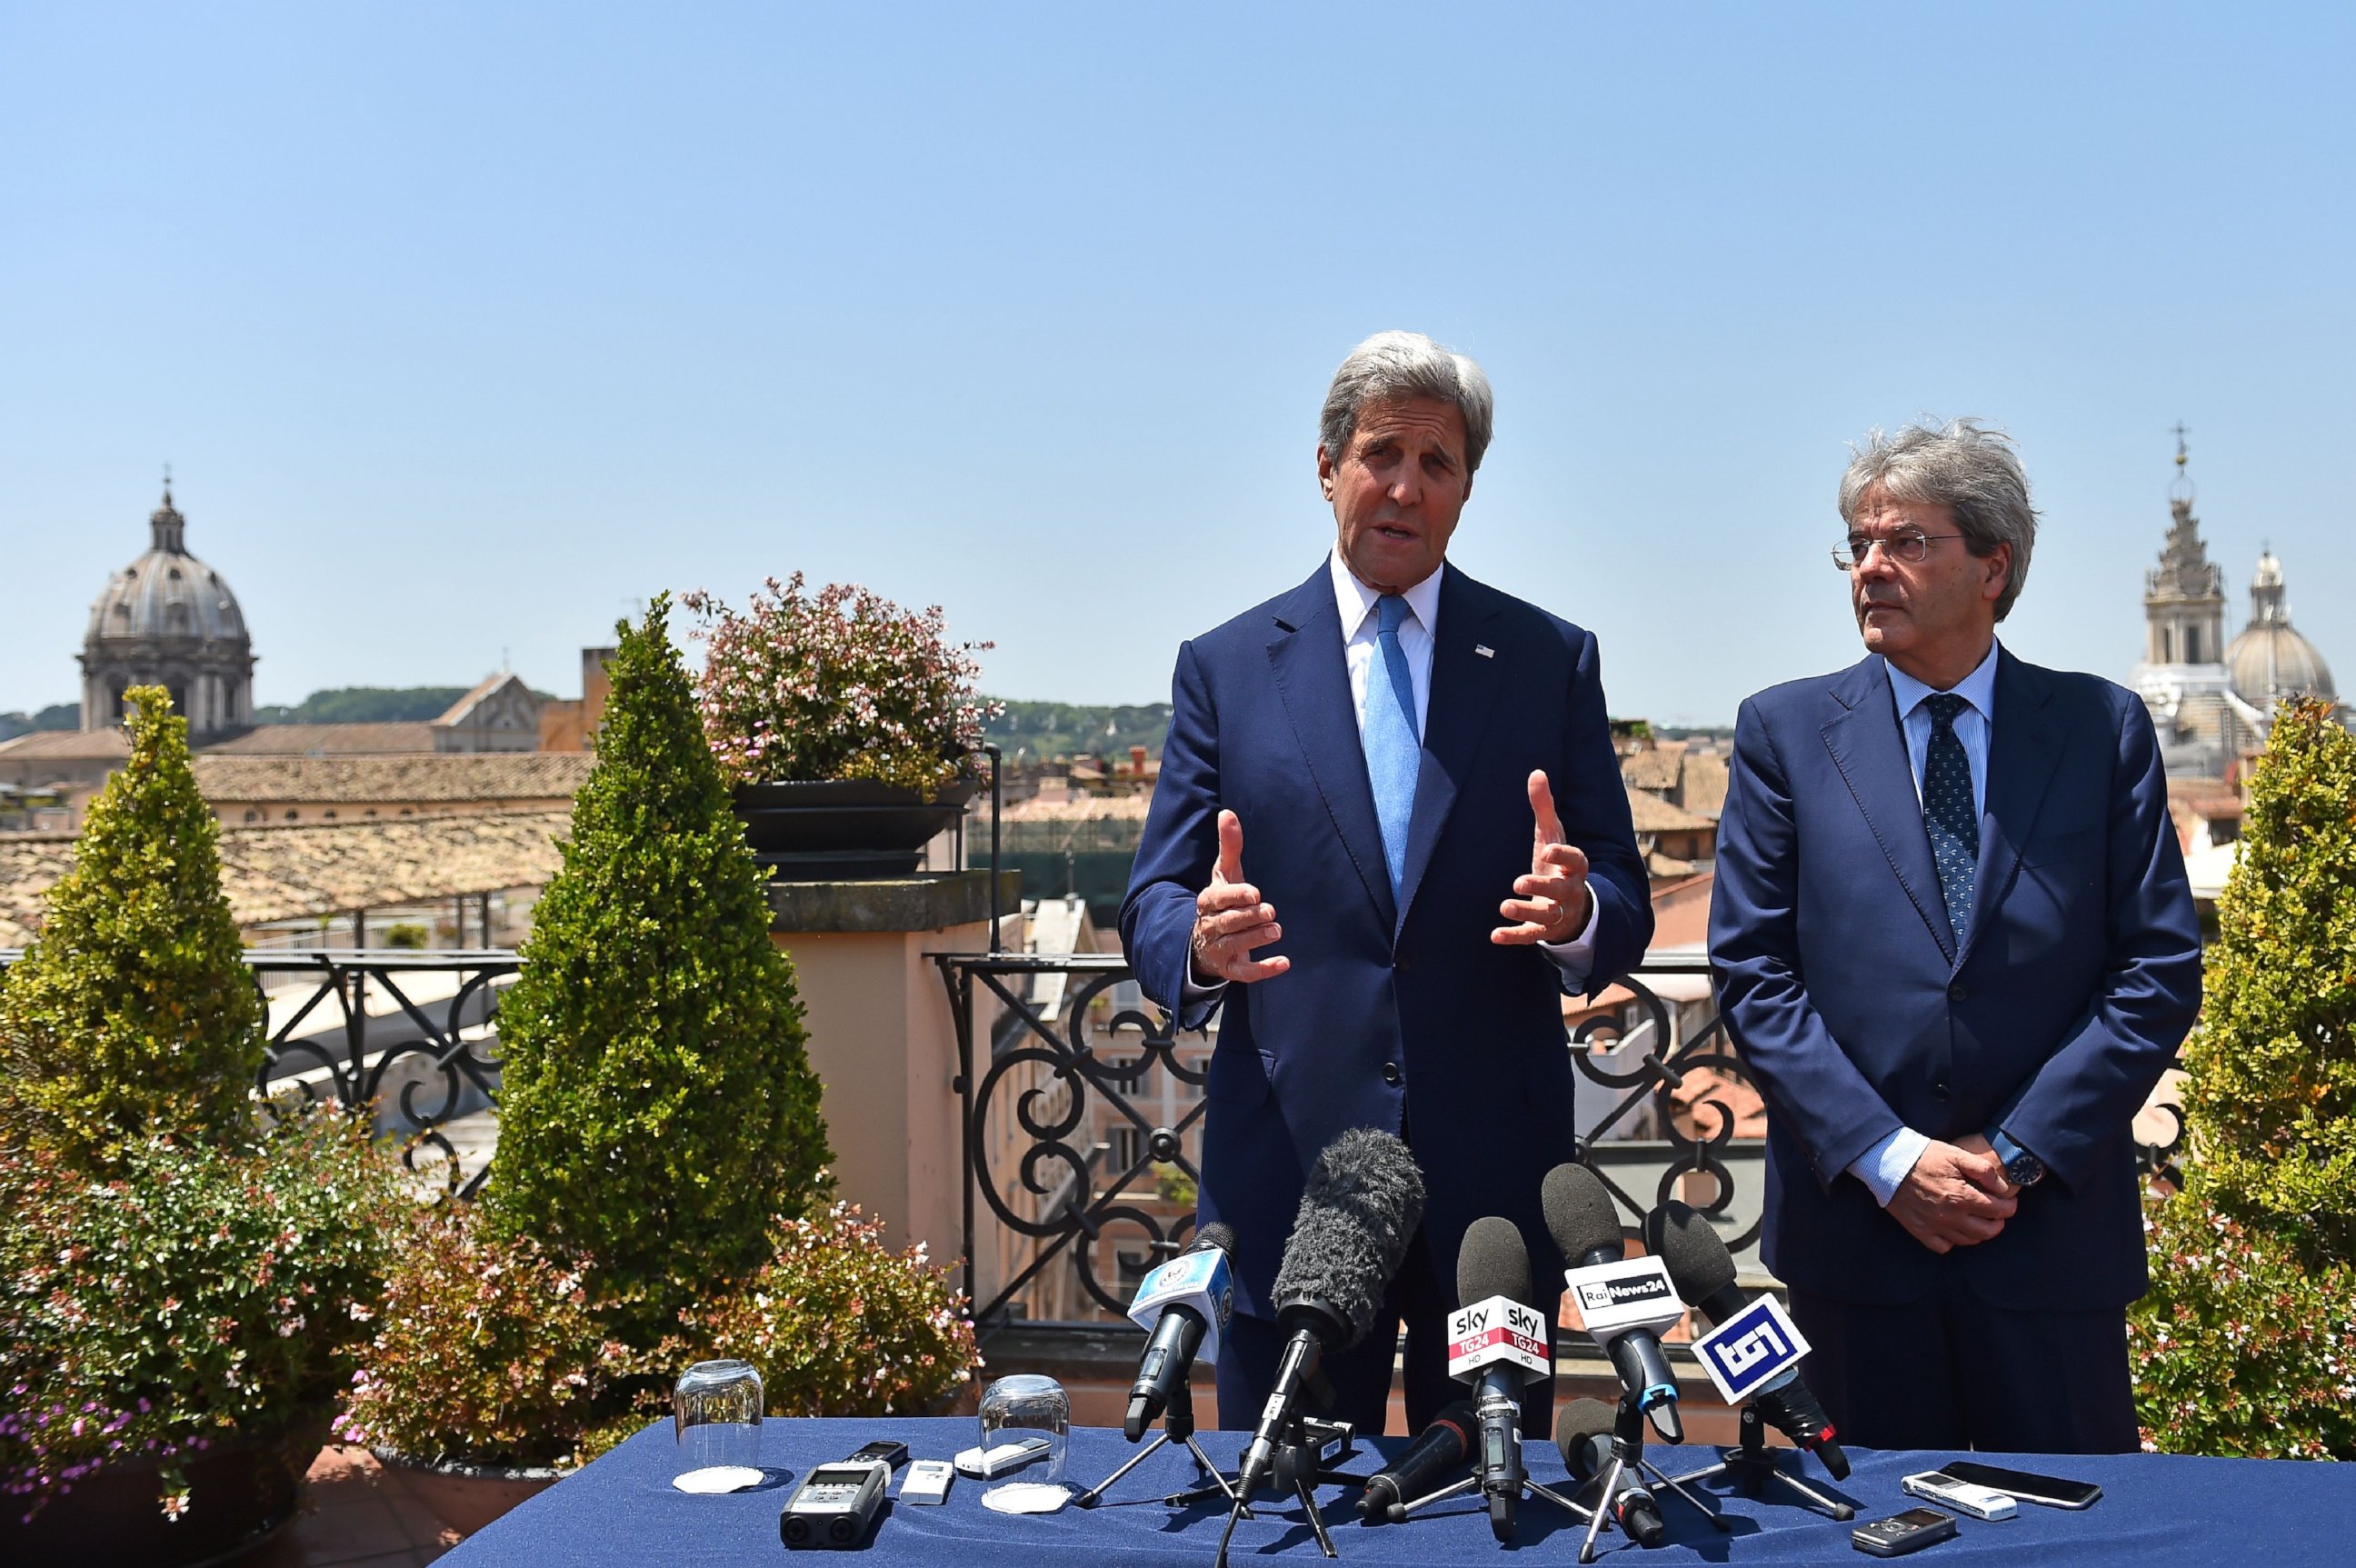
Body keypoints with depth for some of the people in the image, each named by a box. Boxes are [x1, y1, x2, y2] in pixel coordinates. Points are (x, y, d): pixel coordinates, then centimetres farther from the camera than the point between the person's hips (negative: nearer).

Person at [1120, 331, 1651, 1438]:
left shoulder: (1550, 662, 8)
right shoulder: (1224, 667, 7)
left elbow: (1625, 910, 5)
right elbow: (1154, 902, 3)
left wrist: (1577, 914, -19)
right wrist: (1200, 943, -20)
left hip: (1495, 1170, 1)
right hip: (1287, 1160, 0)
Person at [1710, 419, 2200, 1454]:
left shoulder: (2104, 729, 5)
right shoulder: (1786, 732, 4)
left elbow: (2159, 971, 0)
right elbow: (1751, 973, -2)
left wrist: (2020, 1152, -9)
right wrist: (1887, 1156, -11)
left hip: (2055, 1224, 0)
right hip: (1851, 1220, 0)